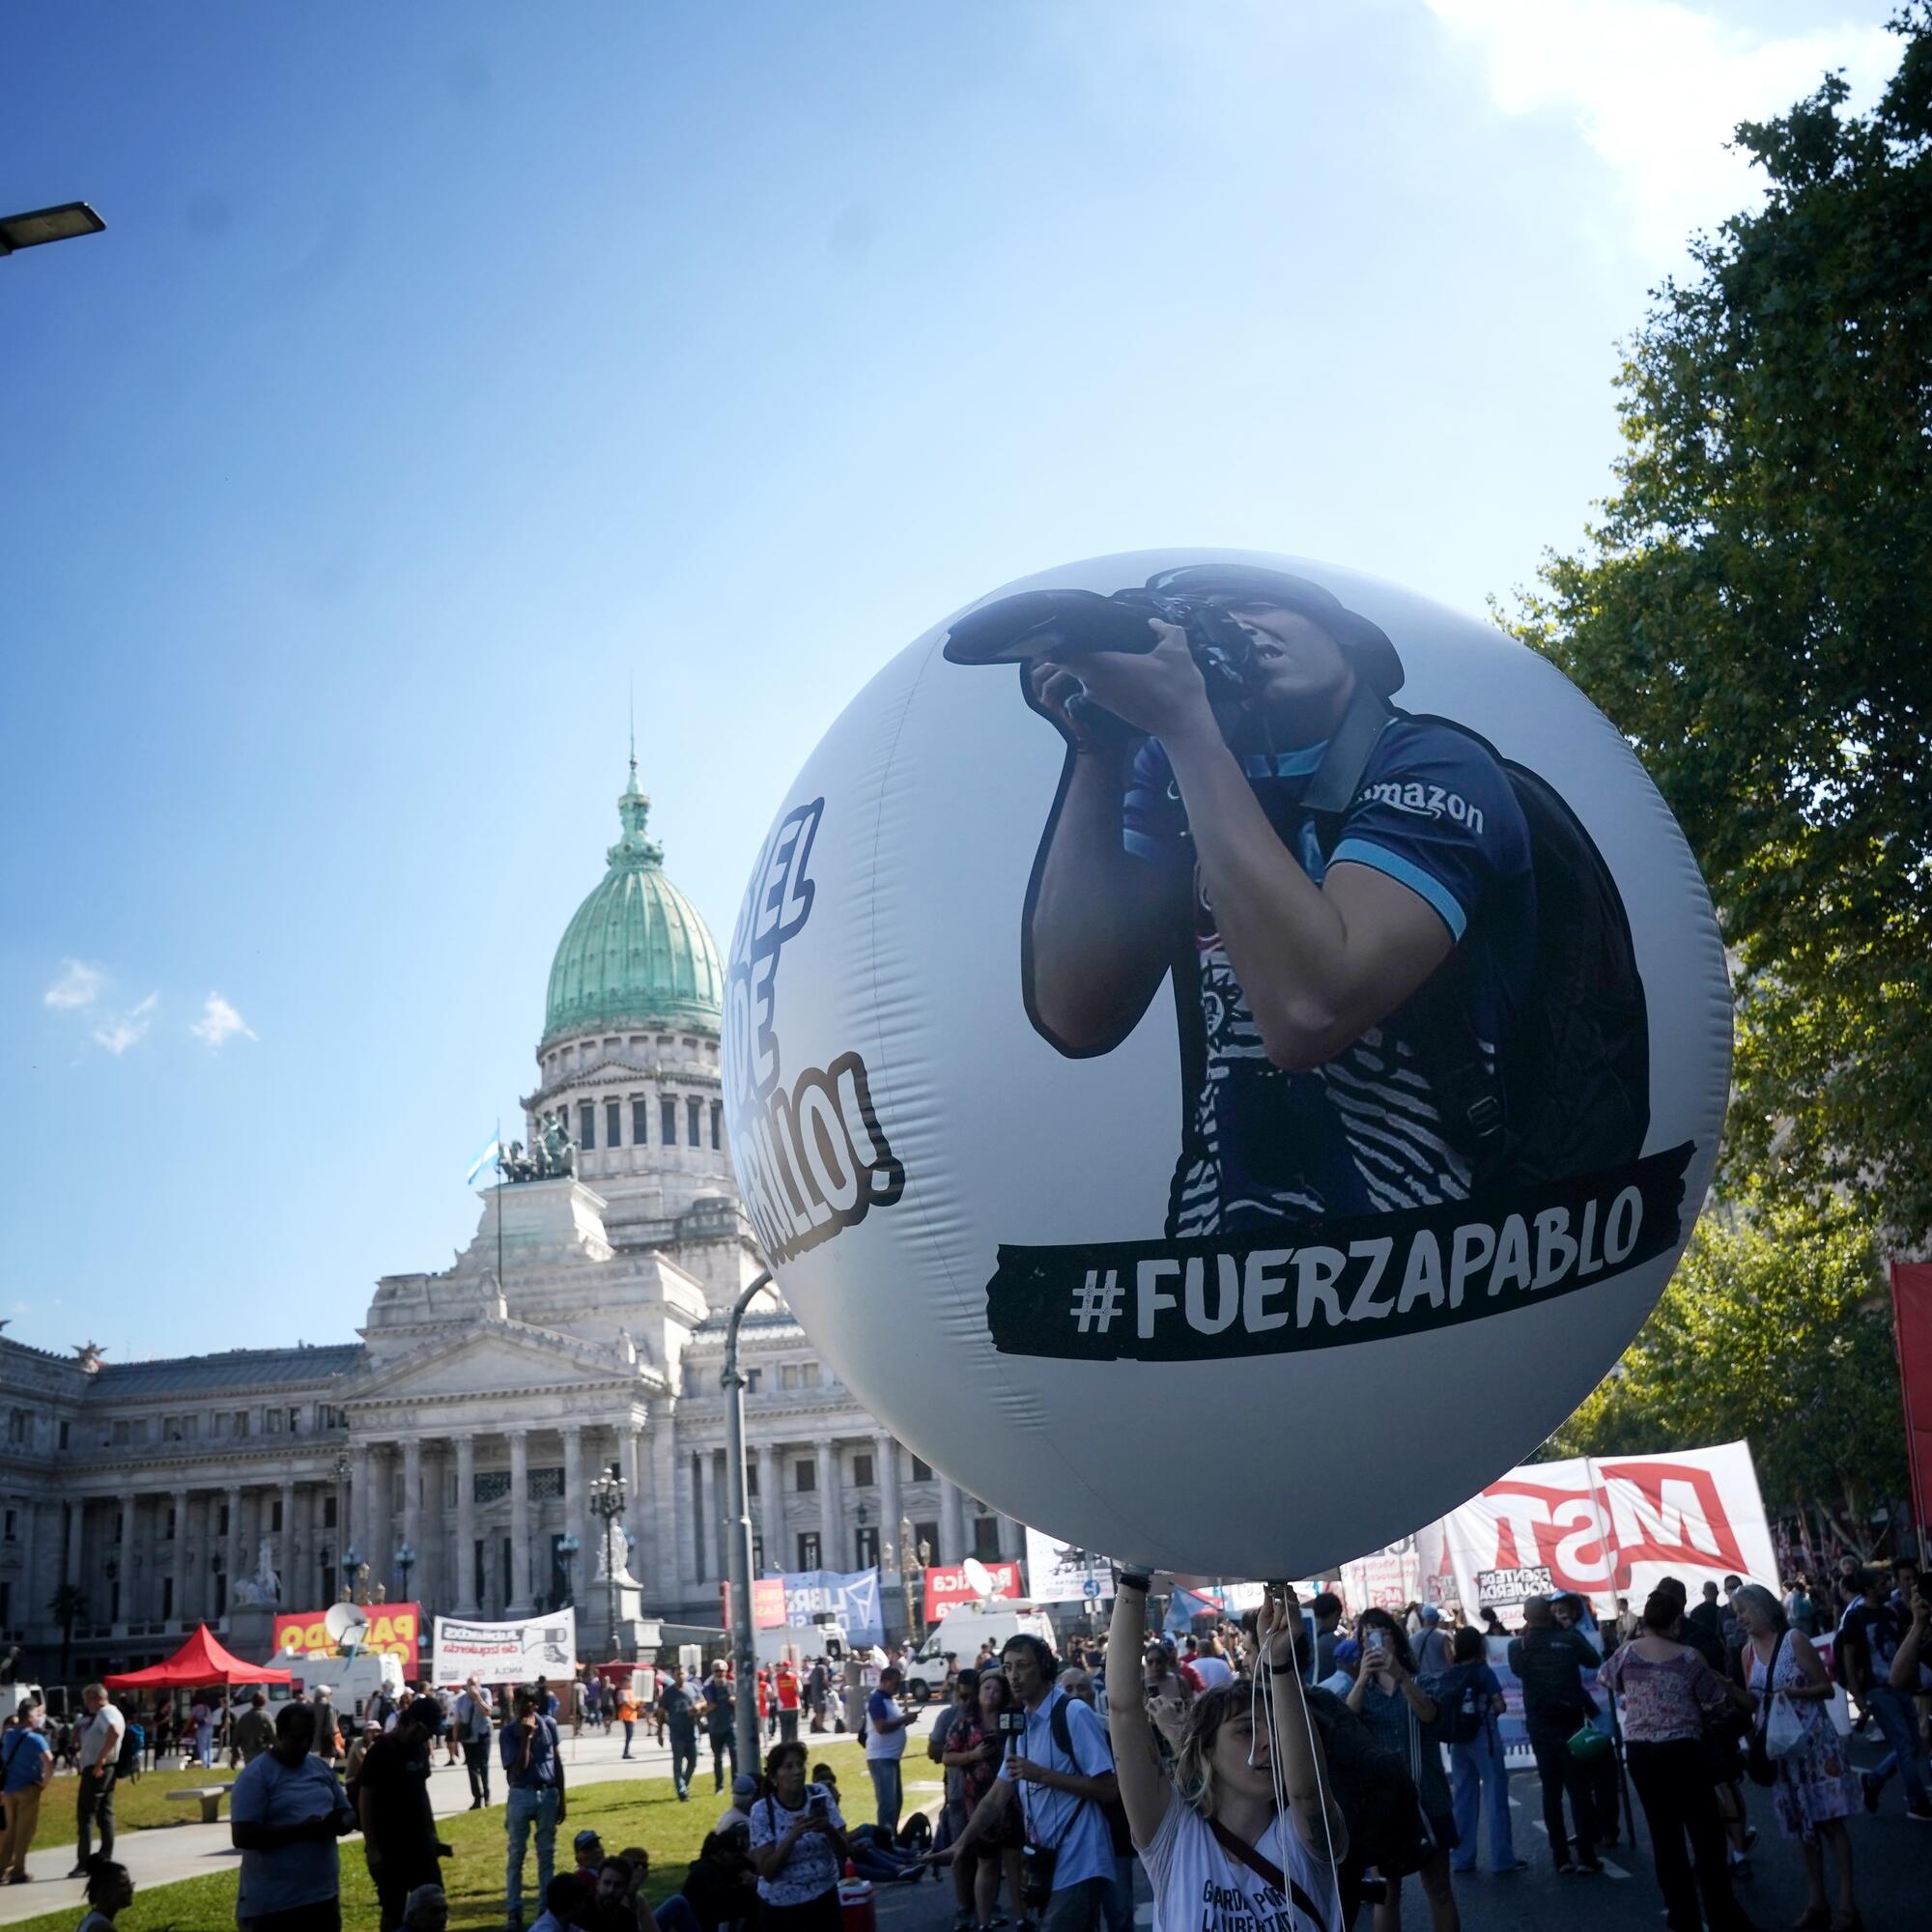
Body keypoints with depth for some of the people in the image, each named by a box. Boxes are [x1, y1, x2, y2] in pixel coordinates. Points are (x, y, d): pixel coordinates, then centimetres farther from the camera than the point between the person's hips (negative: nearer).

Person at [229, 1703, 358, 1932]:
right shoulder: (255, 1775, -10)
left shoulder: (321, 1768, 11)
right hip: (272, 1904, -7)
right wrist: (301, 1830, -25)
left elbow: (349, 1813, 16)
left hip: (324, 1896, 7)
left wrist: (339, 1824, -9)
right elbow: (242, 1836, -20)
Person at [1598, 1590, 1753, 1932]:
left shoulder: (1627, 1652, -1)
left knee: (1664, 1834, 10)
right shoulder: (1688, 1657, -8)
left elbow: (1605, 1679, 18)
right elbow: (1716, 1700, 2)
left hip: (1639, 1752, 3)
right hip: (1682, 1749, -3)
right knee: (1705, 1832, 2)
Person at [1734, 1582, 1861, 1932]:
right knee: (1803, 1825, 11)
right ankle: (1815, 1903, 18)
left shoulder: (1795, 1640, -11)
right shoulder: (1748, 1651, 5)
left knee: (1829, 1820, -4)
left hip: (1813, 1740, -5)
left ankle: (1846, 1903, 0)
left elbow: (1826, 1689, -7)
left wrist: (1793, 1692, -22)